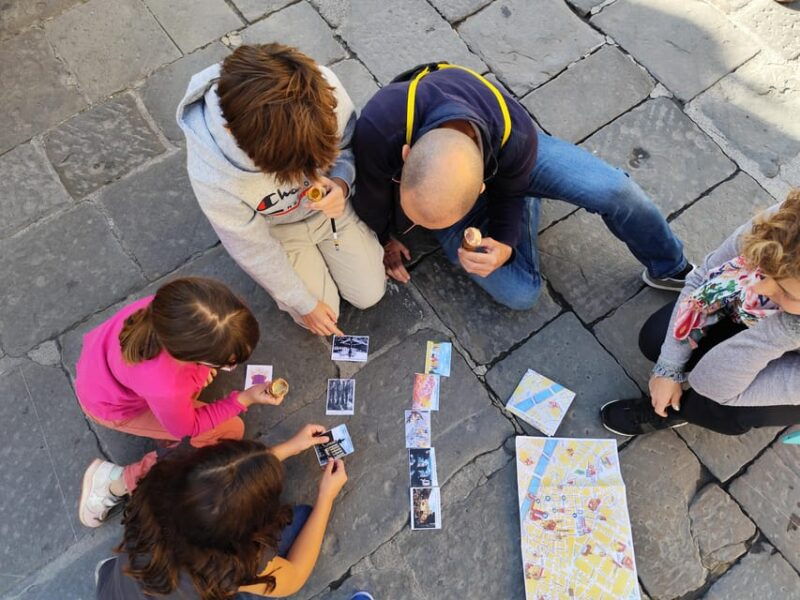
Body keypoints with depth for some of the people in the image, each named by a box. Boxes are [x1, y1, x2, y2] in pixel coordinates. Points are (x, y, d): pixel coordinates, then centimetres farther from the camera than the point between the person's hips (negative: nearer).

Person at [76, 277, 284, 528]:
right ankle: (120, 481, 2)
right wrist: (244, 399, -20)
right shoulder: (165, 388, -45)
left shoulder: (174, 305, -34)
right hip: (113, 403, -5)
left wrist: (199, 367, -12)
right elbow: (188, 428, -20)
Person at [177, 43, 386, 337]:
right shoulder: (211, 176, -40)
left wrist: (341, 183, -33)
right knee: (325, 313, 4)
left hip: (330, 203, 3)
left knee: (370, 293, 10)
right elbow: (253, 250, -22)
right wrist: (304, 303, -9)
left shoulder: (324, 88, -36)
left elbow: (350, 143, -11)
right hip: (279, 229, -2)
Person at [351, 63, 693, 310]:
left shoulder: (516, 136, -39)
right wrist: (383, 239, -1)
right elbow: (371, 194, -19)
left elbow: (509, 192, -13)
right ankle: (528, 201, 16)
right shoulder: (378, 127, -44)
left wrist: (505, 244, -30)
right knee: (520, 293, -12)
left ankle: (670, 268, 10)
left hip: (502, 149, 0)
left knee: (613, 189, -23)